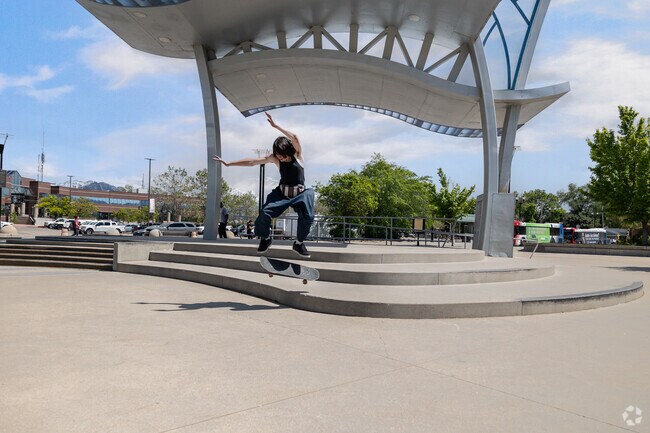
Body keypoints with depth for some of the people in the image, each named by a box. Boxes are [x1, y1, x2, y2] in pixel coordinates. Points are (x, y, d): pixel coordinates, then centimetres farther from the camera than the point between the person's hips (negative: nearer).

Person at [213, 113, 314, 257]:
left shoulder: (297, 154, -9)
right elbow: (251, 162, -2)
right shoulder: (274, 158, -3)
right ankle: (265, 239, 7)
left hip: (300, 194, -1)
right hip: (282, 193, 2)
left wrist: (276, 126, -32)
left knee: (307, 217, -27)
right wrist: (228, 163, -3)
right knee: (265, 213, -23)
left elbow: (295, 138, -29)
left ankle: (299, 243, 1)